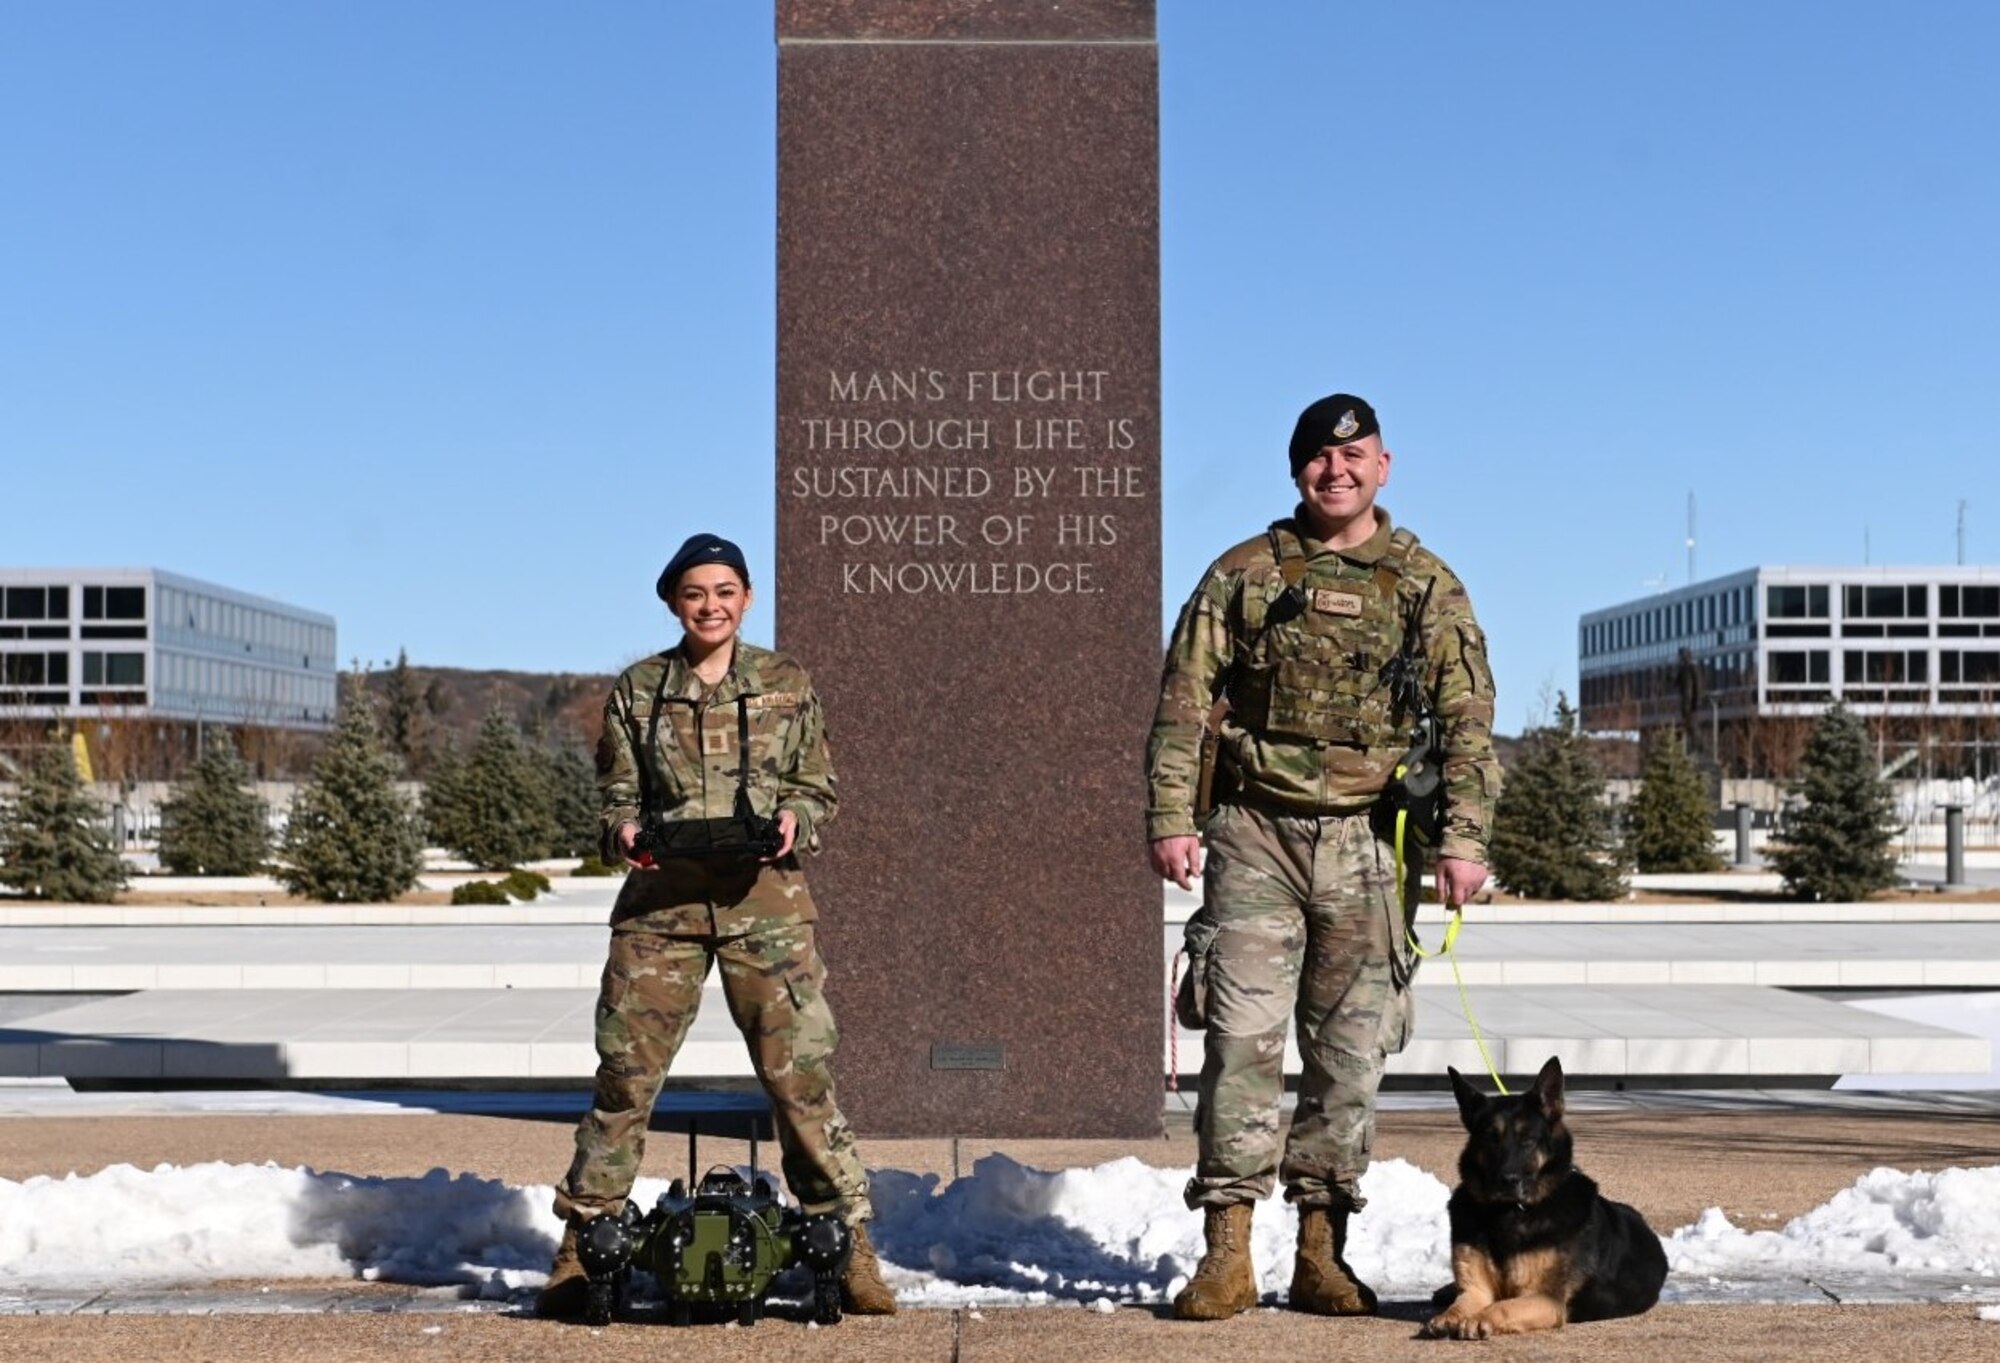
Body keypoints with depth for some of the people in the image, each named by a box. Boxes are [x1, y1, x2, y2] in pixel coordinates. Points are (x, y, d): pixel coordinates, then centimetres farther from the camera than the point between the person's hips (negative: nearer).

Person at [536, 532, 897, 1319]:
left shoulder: (786, 685, 8)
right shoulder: (638, 691, 9)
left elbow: (819, 789, 11)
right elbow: (617, 793, 13)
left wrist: (795, 820, -11)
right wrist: (623, 832, -9)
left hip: (765, 899, -1)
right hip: (661, 900, 1)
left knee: (801, 1071, -4)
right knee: (624, 1073, 1)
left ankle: (849, 1248, 5)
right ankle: (581, 1250, 13)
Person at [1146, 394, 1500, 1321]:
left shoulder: (1426, 586, 9)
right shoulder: (1243, 575, 7)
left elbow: (1469, 721, 6)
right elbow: (1183, 705, 4)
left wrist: (1464, 837, -4)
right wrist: (1170, 818, -6)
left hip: (1367, 843, 1)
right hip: (1255, 834, -1)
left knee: (1350, 1051, 5)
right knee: (1242, 1038, -6)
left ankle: (1322, 1254, 14)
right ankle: (1227, 1252, -1)